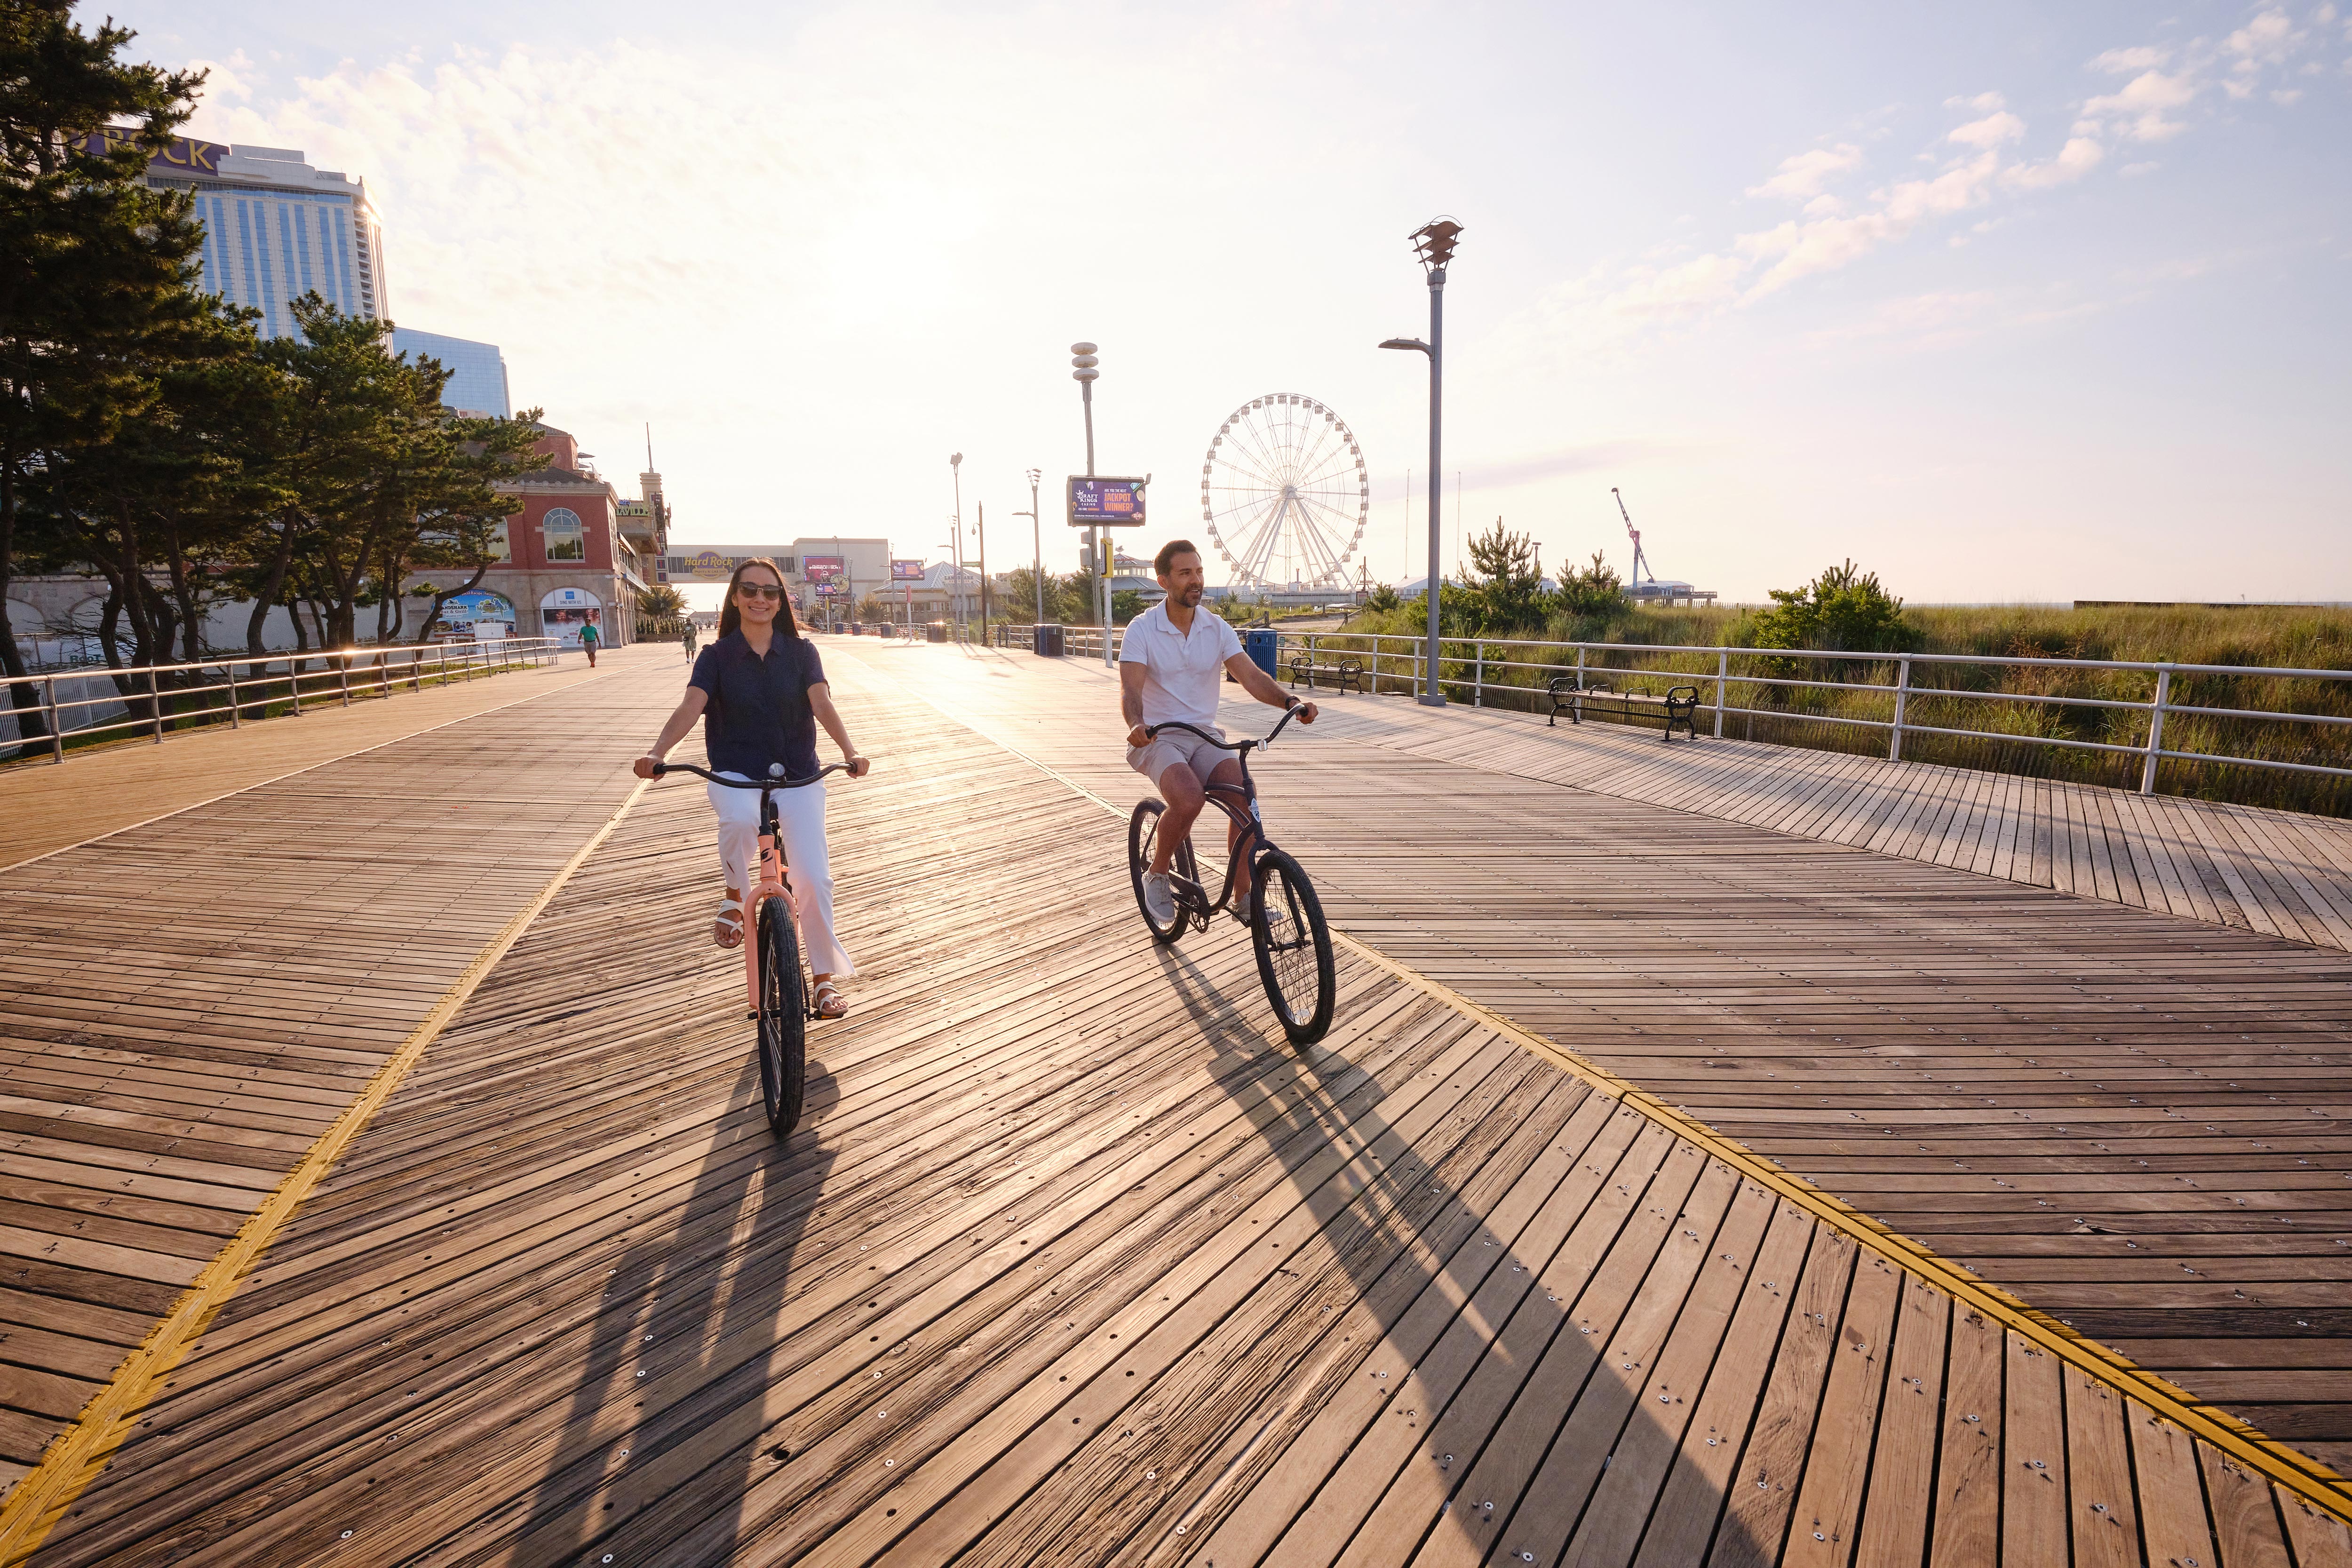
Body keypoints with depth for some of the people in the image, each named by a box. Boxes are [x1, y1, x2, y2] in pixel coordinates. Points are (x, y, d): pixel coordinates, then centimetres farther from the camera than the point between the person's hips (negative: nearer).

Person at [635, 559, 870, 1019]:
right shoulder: (717, 657, 2)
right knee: (740, 820, -38)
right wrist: (656, 754, -32)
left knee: (813, 877, -11)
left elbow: (822, 704, -12)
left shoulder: (801, 652, 2)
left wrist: (850, 753, -30)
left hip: (797, 774, 1)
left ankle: (826, 977, 8)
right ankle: (735, 895, -5)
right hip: (735, 774, -1)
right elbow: (690, 707, -13)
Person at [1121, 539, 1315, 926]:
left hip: (1205, 737, 4)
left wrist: (1290, 702, -26)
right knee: (1189, 800, -33)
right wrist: (1136, 725, -41)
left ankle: (1243, 899, -6)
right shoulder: (1142, 629, -7)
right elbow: (1130, 689, -19)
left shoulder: (1217, 629, 4)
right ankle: (1157, 876, -4)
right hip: (1158, 738, -4)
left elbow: (1251, 676, -7)